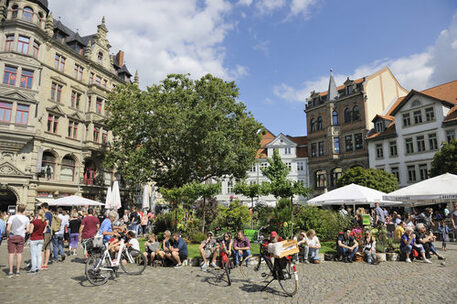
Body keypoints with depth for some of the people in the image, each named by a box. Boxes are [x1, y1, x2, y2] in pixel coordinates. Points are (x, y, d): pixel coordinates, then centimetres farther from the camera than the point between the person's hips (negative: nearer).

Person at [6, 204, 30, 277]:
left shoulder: (12, 217, -9)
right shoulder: (26, 218, -2)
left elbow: (8, 229, -13)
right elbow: (27, 229, -1)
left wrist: (8, 235, 3)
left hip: (12, 237, -2)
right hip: (21, 237, 2)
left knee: (11, 254, 4)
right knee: (19, 253, 8)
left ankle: (10, 272, 5)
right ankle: (17, 271, 13)